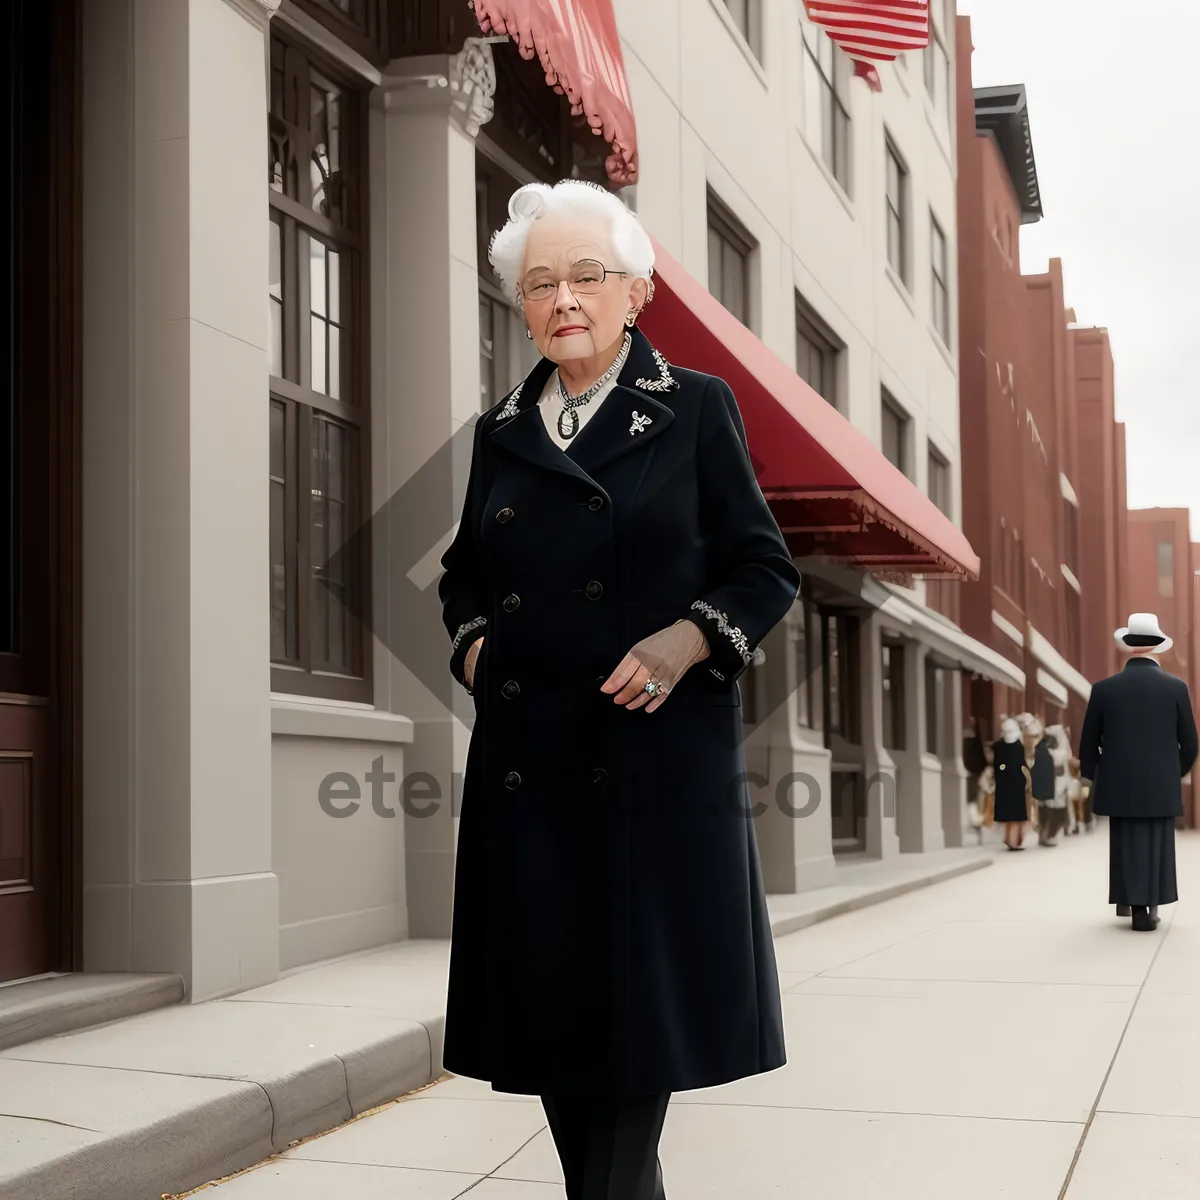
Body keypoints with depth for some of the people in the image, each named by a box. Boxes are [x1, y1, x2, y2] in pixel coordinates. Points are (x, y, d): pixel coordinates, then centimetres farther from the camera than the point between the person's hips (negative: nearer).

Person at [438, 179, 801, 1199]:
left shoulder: (696, 408, 2)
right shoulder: (502, 434, 13)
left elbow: (765, 570, 2)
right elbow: (464, 572, 23)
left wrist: (688, 639, -14)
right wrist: (473, 641, 3)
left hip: (658, 761, -4)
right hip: (528, 761, 4)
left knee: (640, 1008, -3)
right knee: (548, 1002, 7)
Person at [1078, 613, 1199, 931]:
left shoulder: (1104, 689, -4)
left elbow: (1088, 744, 1)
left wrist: (1093, 776, 19)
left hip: (1119, 785, 0)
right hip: (1162, 786, 0)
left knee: (1126, 845, 11)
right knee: (1157, 845, 8)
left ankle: (1132, 903, 12)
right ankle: (1149, 907, 6)